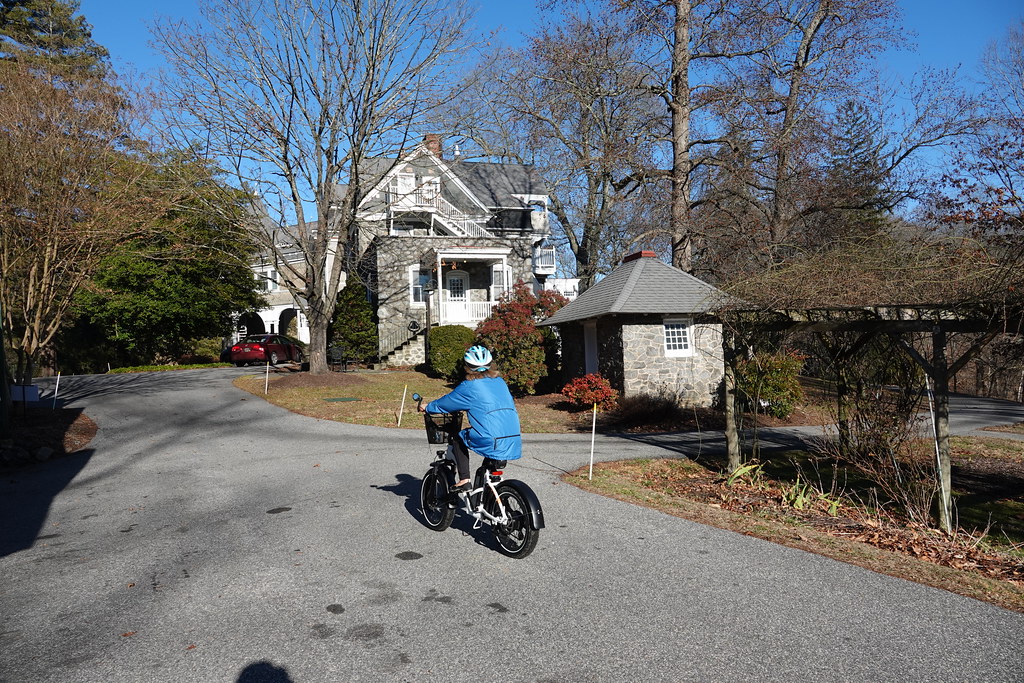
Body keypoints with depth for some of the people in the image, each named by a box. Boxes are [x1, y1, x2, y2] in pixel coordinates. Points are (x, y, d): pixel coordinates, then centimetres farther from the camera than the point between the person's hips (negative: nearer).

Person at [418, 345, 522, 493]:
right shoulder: (500, 381, 17)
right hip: (514, 442, 6)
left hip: (492, 442, -6)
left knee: (459, 438, 16)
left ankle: (464, 480, 9)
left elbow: (447, 402, 10)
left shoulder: (469, 386, -1)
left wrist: (427, 407, 29)